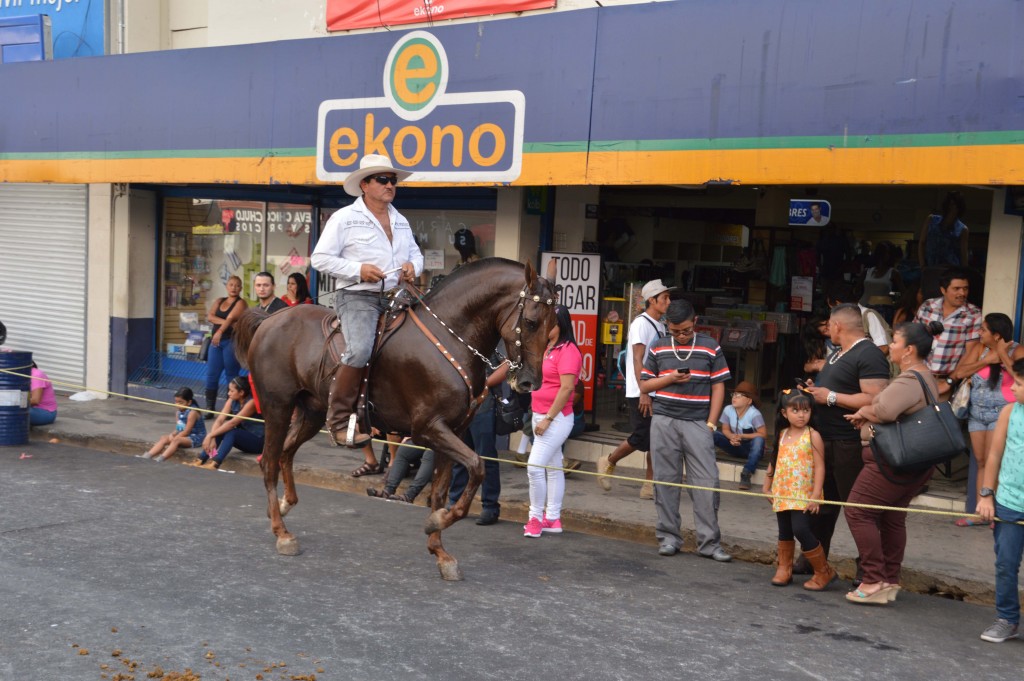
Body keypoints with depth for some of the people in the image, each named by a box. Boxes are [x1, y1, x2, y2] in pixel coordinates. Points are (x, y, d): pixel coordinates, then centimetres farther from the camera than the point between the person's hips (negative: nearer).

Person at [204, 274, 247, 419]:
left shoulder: (240, 303, -2)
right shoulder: (219, 301, 16)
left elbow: (231, 318, -19)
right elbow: (210, 317, 2)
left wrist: (220, 331, -34)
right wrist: (224, 322, -14)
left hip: (232, 342, -6)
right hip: (216, 342, 6)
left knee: (231, 377, -2)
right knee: (211, 375, 2)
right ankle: (210, 408, 7)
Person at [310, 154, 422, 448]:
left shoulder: (401, 221, 19)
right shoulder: (344, 218, 0)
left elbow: (416, 253, 28)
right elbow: (320, 258, -4)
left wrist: (413, 266, 2)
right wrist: (358, 269, -16)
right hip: (357, 296, -7)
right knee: (360, 350, -29)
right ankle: (339, 418, -16)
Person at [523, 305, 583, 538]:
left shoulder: (568, 350, -14)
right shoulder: (547, 348, 14)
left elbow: (566, 388, -20)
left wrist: (548, 418, -20)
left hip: (556, 418, -9)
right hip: (540, 416, 9)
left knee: (535, 466, -12)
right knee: (553, 467, 13)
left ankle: (536, 518, -1)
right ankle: (553, 519, 19)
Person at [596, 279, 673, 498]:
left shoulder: (660, 326, 15)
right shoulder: (641, 323, -11)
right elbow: (637, 360, -16)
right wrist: (644, 393, -21)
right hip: (639, 392, -8)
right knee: (643, 437, -9)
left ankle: (650, 485, 10)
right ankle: (608, 463, 13)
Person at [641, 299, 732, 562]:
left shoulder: (710, 348, 4)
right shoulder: (658, 348, 8)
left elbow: (718, 388, 4)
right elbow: (644, 385, 10)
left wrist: (711, 424, -3)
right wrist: (670, 378, -8)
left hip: (697, 423, -1)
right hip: (664, 422, 1)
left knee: (706, 482, -5)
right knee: (665, 481, 5)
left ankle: (709, 542, 2)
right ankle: (668, 537, 14)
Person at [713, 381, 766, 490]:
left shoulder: (754, 414, -20)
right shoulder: (728, 410, -10)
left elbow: (763, 434, -22)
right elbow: (725, 429, 0)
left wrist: (741, 436, -22)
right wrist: (731, 437, -24)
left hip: (750, 448, -3)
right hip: (735, 446, 3)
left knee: (758, 440, -37)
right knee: (713, 434, -16)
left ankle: (746, 474, -35)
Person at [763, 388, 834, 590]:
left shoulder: (812, 436, -8)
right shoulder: (783, 434, 9)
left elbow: (819, 467, -11)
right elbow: (775, 461, 19)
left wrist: (815, 496, -17)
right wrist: (767, 486, 18)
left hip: (803, 495, -6)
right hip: (782, 494, 6)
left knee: (801, 530, -13)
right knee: (785, 532, 13)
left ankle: (824, 572, 3)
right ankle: (784, 569, 27)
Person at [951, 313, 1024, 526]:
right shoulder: (979, 349, 3)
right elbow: (959, 373, -6)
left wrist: (1003, 355, -20)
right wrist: (986, 361, -12)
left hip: (1001, 415, -5)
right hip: (977, 414, 5)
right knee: (980, 461, 8)